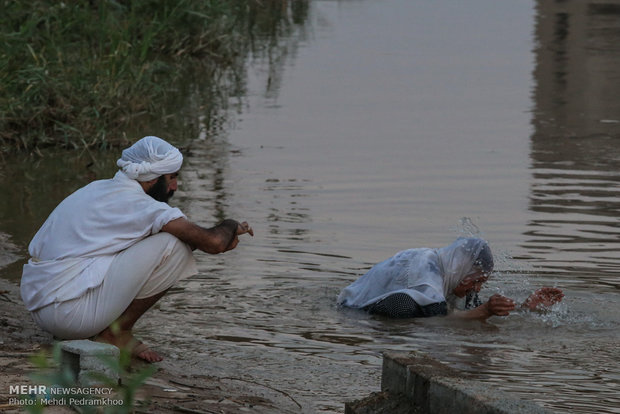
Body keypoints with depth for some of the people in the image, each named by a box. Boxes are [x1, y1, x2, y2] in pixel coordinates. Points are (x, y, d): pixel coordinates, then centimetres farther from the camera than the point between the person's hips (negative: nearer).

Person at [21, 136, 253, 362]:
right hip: (70, 311, -9)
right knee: (173, 246, -9)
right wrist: (230, 226, 9)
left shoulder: (101, 189, 18)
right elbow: (213, 242, -15)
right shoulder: (136, 203, -11)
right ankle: (117, 333, -1)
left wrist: (221, 240, 15)